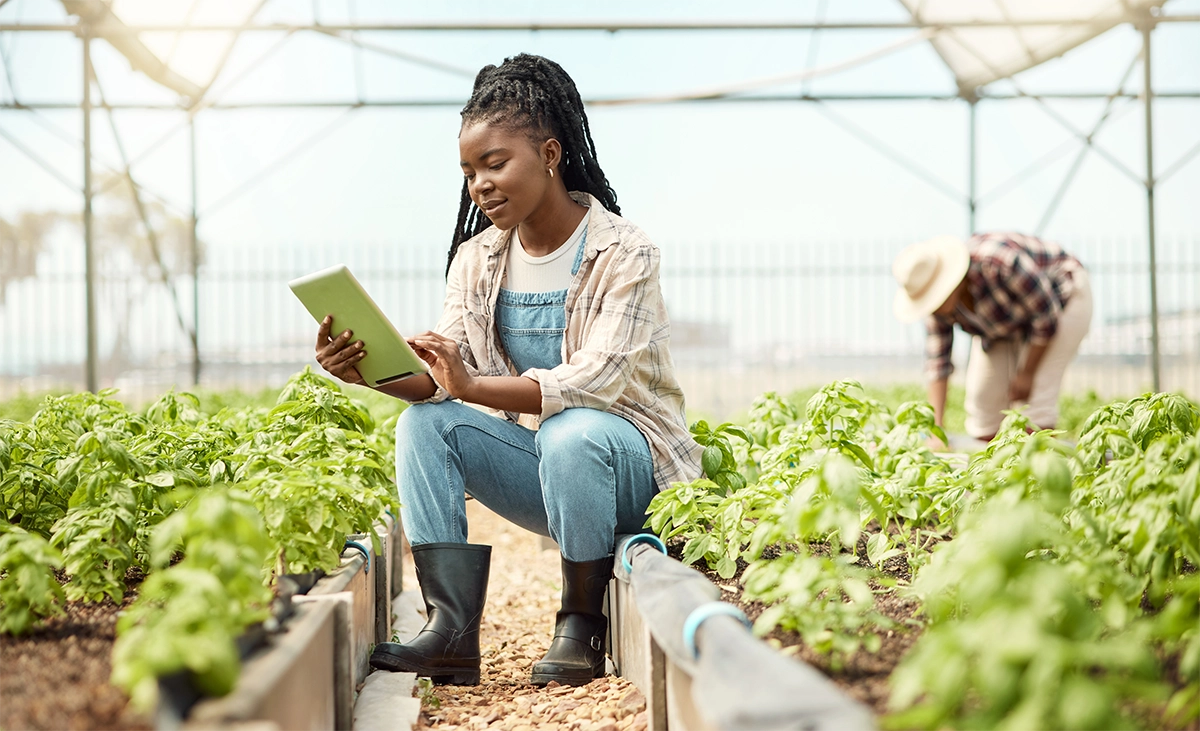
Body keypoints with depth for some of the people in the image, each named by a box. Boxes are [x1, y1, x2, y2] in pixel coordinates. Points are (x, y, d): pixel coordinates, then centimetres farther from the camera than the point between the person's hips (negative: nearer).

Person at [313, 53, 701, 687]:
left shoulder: (622, 255, -14)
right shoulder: (478, 259, 4)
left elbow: (596, 381, -26)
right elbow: (440, 375, -5)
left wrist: (473, 387, -39)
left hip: (631, 463, -6)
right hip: (540, 459, 6)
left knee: (570, 432, -37)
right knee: (424, 423, -17)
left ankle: (583, 620, -18)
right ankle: (452, 631, -24)